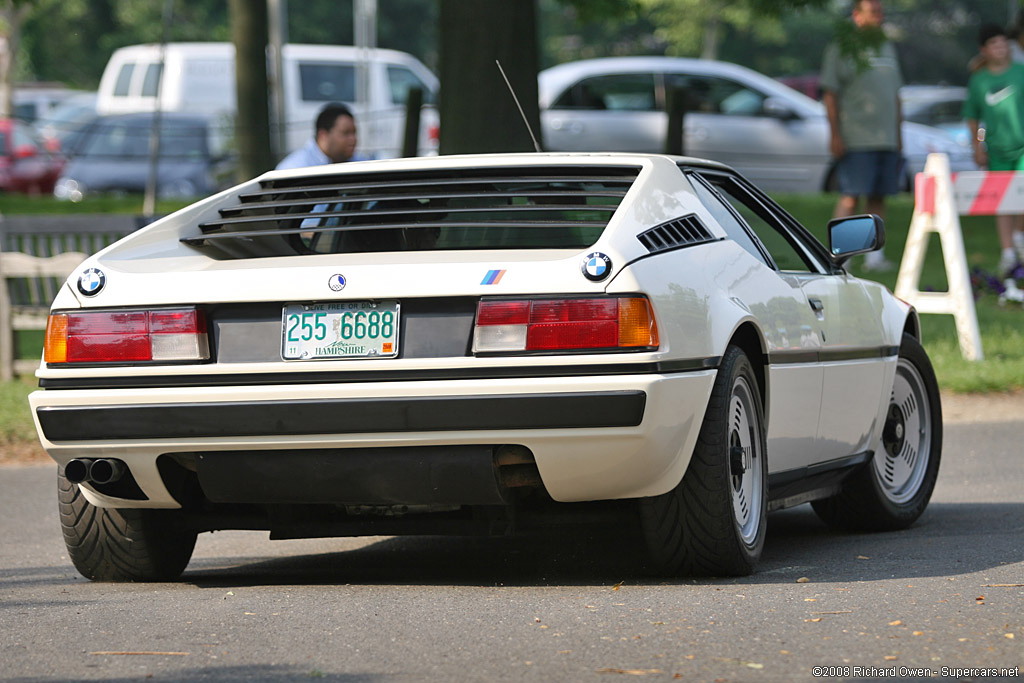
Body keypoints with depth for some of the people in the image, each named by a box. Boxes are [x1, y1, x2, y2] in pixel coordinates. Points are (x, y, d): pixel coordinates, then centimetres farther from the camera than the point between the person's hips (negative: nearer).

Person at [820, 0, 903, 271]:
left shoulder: (887, 48, 19)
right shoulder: (841, 48, -1)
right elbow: (829, 94, -6)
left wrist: (899, 135, 20)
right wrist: (835, 135, -13)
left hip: (887, 139, 6)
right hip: (855, 141, -6)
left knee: (878, 198, 6)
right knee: (850, 197, -10)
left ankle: (874, 255, 10)